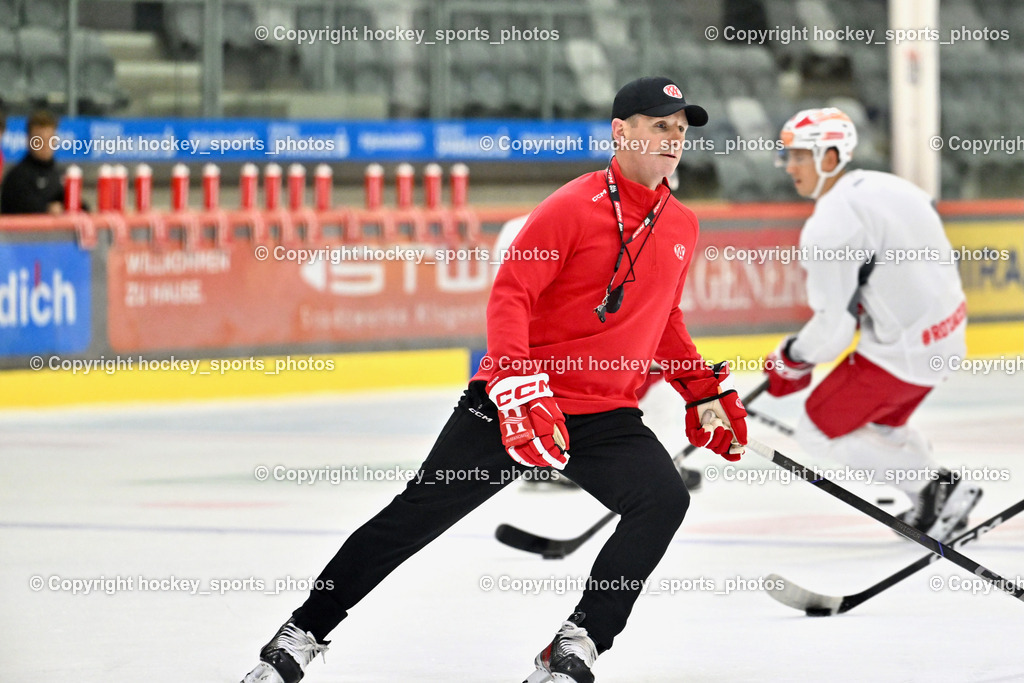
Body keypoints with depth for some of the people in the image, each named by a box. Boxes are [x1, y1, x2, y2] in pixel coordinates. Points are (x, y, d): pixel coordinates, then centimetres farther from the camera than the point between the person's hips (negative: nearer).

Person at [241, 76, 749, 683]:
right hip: (517, 404, -5)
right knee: (419, 513, -3)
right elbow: (510, 294, -16)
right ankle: (303, 633, 9)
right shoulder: (575, 207, -12)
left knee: (665, 500, -21)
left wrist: (708, 392, 16)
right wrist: (519, 386, -28)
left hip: (608, 415, 5)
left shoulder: (681, 227, 9)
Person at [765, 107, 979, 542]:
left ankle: (936, 489, 1)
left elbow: (834, 327, -19)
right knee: (881, 424, 30)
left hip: (902, 352, -9)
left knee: (819, 431, 3)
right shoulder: (884, 185, 6)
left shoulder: (830, 226, -21)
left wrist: (791, 361, -2)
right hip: (946, 332, 9)